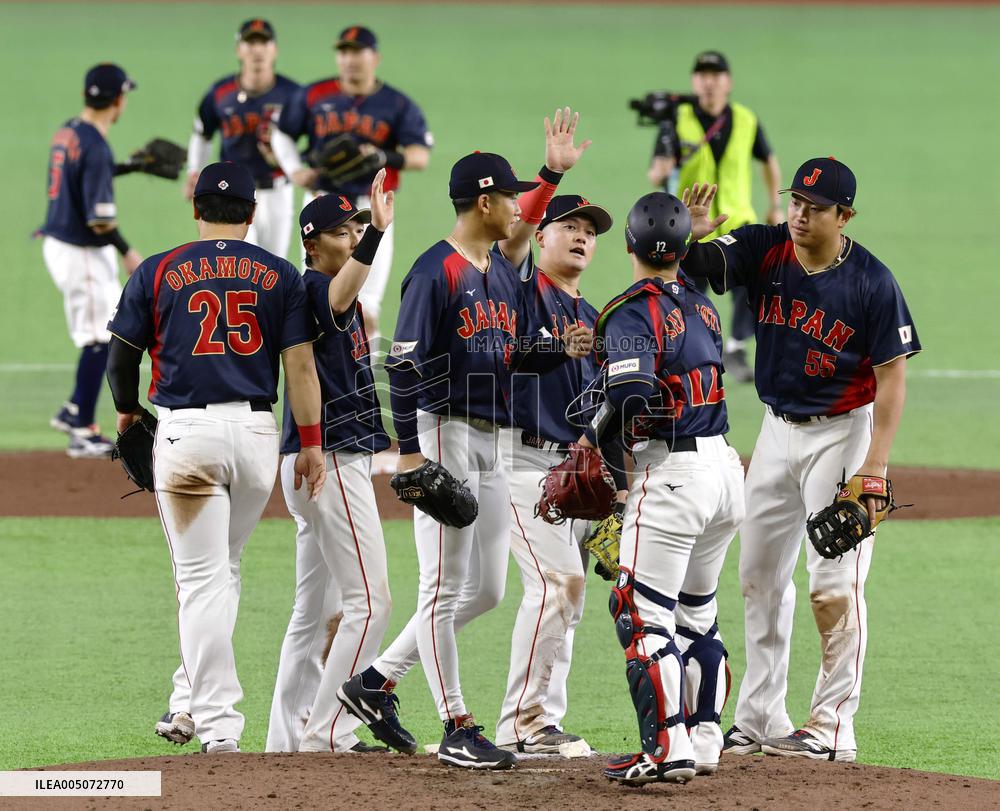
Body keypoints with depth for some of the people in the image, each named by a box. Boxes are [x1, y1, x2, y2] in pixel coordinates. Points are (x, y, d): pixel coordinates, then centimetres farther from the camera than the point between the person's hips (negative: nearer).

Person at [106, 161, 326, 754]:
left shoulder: (158, 273, 3)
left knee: (202, 577, -3)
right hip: (257, 433, 2)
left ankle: (219, 725, -10)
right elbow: (300, 362, 0)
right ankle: (192, 702, 22)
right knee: (224, 568, 20)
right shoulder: (281, 276, 6)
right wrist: (311, 442, 3)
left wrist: (127, 411, 26)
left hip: (186, 433, -2)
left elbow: (122, 358, 7)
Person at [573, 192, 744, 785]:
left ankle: (669, 749, -12)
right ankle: (705, 740, 22)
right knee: (697, 614, 19)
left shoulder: (633, 313, -11)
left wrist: (593, 440, -6)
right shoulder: (704, 305, 11)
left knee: (643, 615, -4)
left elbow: (632, 398, -23)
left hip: (672, 474, -8)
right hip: (726, 469, 8)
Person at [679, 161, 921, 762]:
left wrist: (875, 467, -21)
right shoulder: (763, 251, -5)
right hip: (778, 429, 6)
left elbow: (892, 377, -15)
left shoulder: (872, 283, -17)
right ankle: (760, 721, 22)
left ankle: (833, 728, -1)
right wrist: (689, 234, -39)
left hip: (842, 435, -6)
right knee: (761, 576, 12)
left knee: (836, 586, -8)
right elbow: (689, 263, -15)